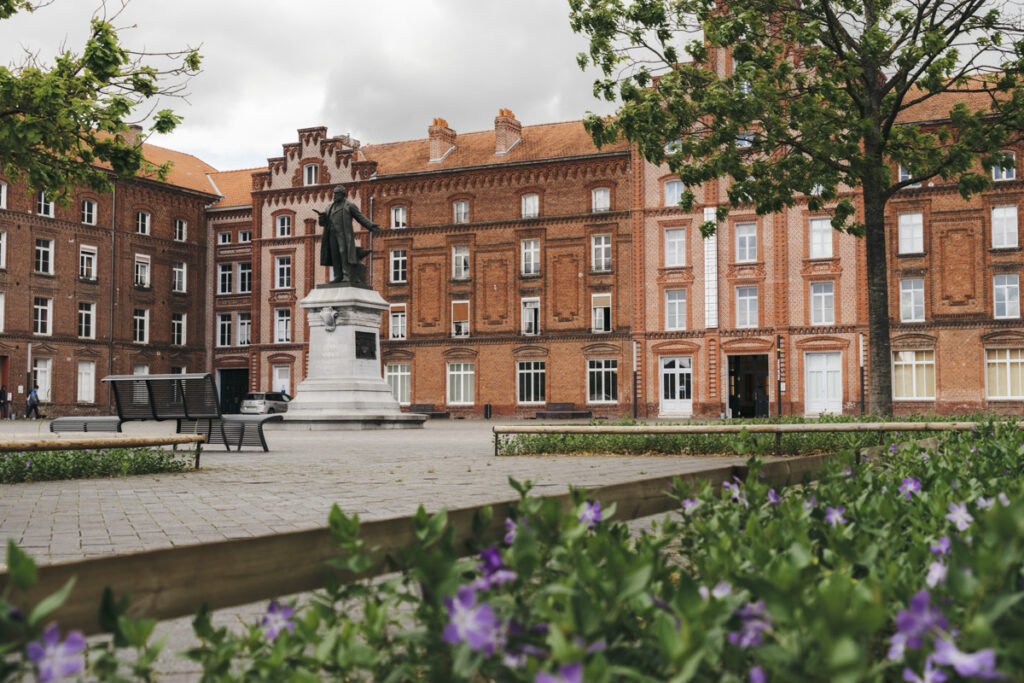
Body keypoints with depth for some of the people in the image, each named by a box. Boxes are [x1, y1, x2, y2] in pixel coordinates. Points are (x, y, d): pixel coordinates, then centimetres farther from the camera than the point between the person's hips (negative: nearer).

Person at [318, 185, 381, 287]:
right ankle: (338, 276, -2)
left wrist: (372, 227, -11)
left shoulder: (349, 206, 5)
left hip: (344, 234, -5)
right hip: (332, 234, 5)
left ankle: (347, 277, -18)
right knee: (335, 255, -2)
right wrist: (322, 217, -6)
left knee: (344, 254, -14)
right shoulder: (330, 208, 22)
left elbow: (361, 218, 0)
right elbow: (323, 222, 18)